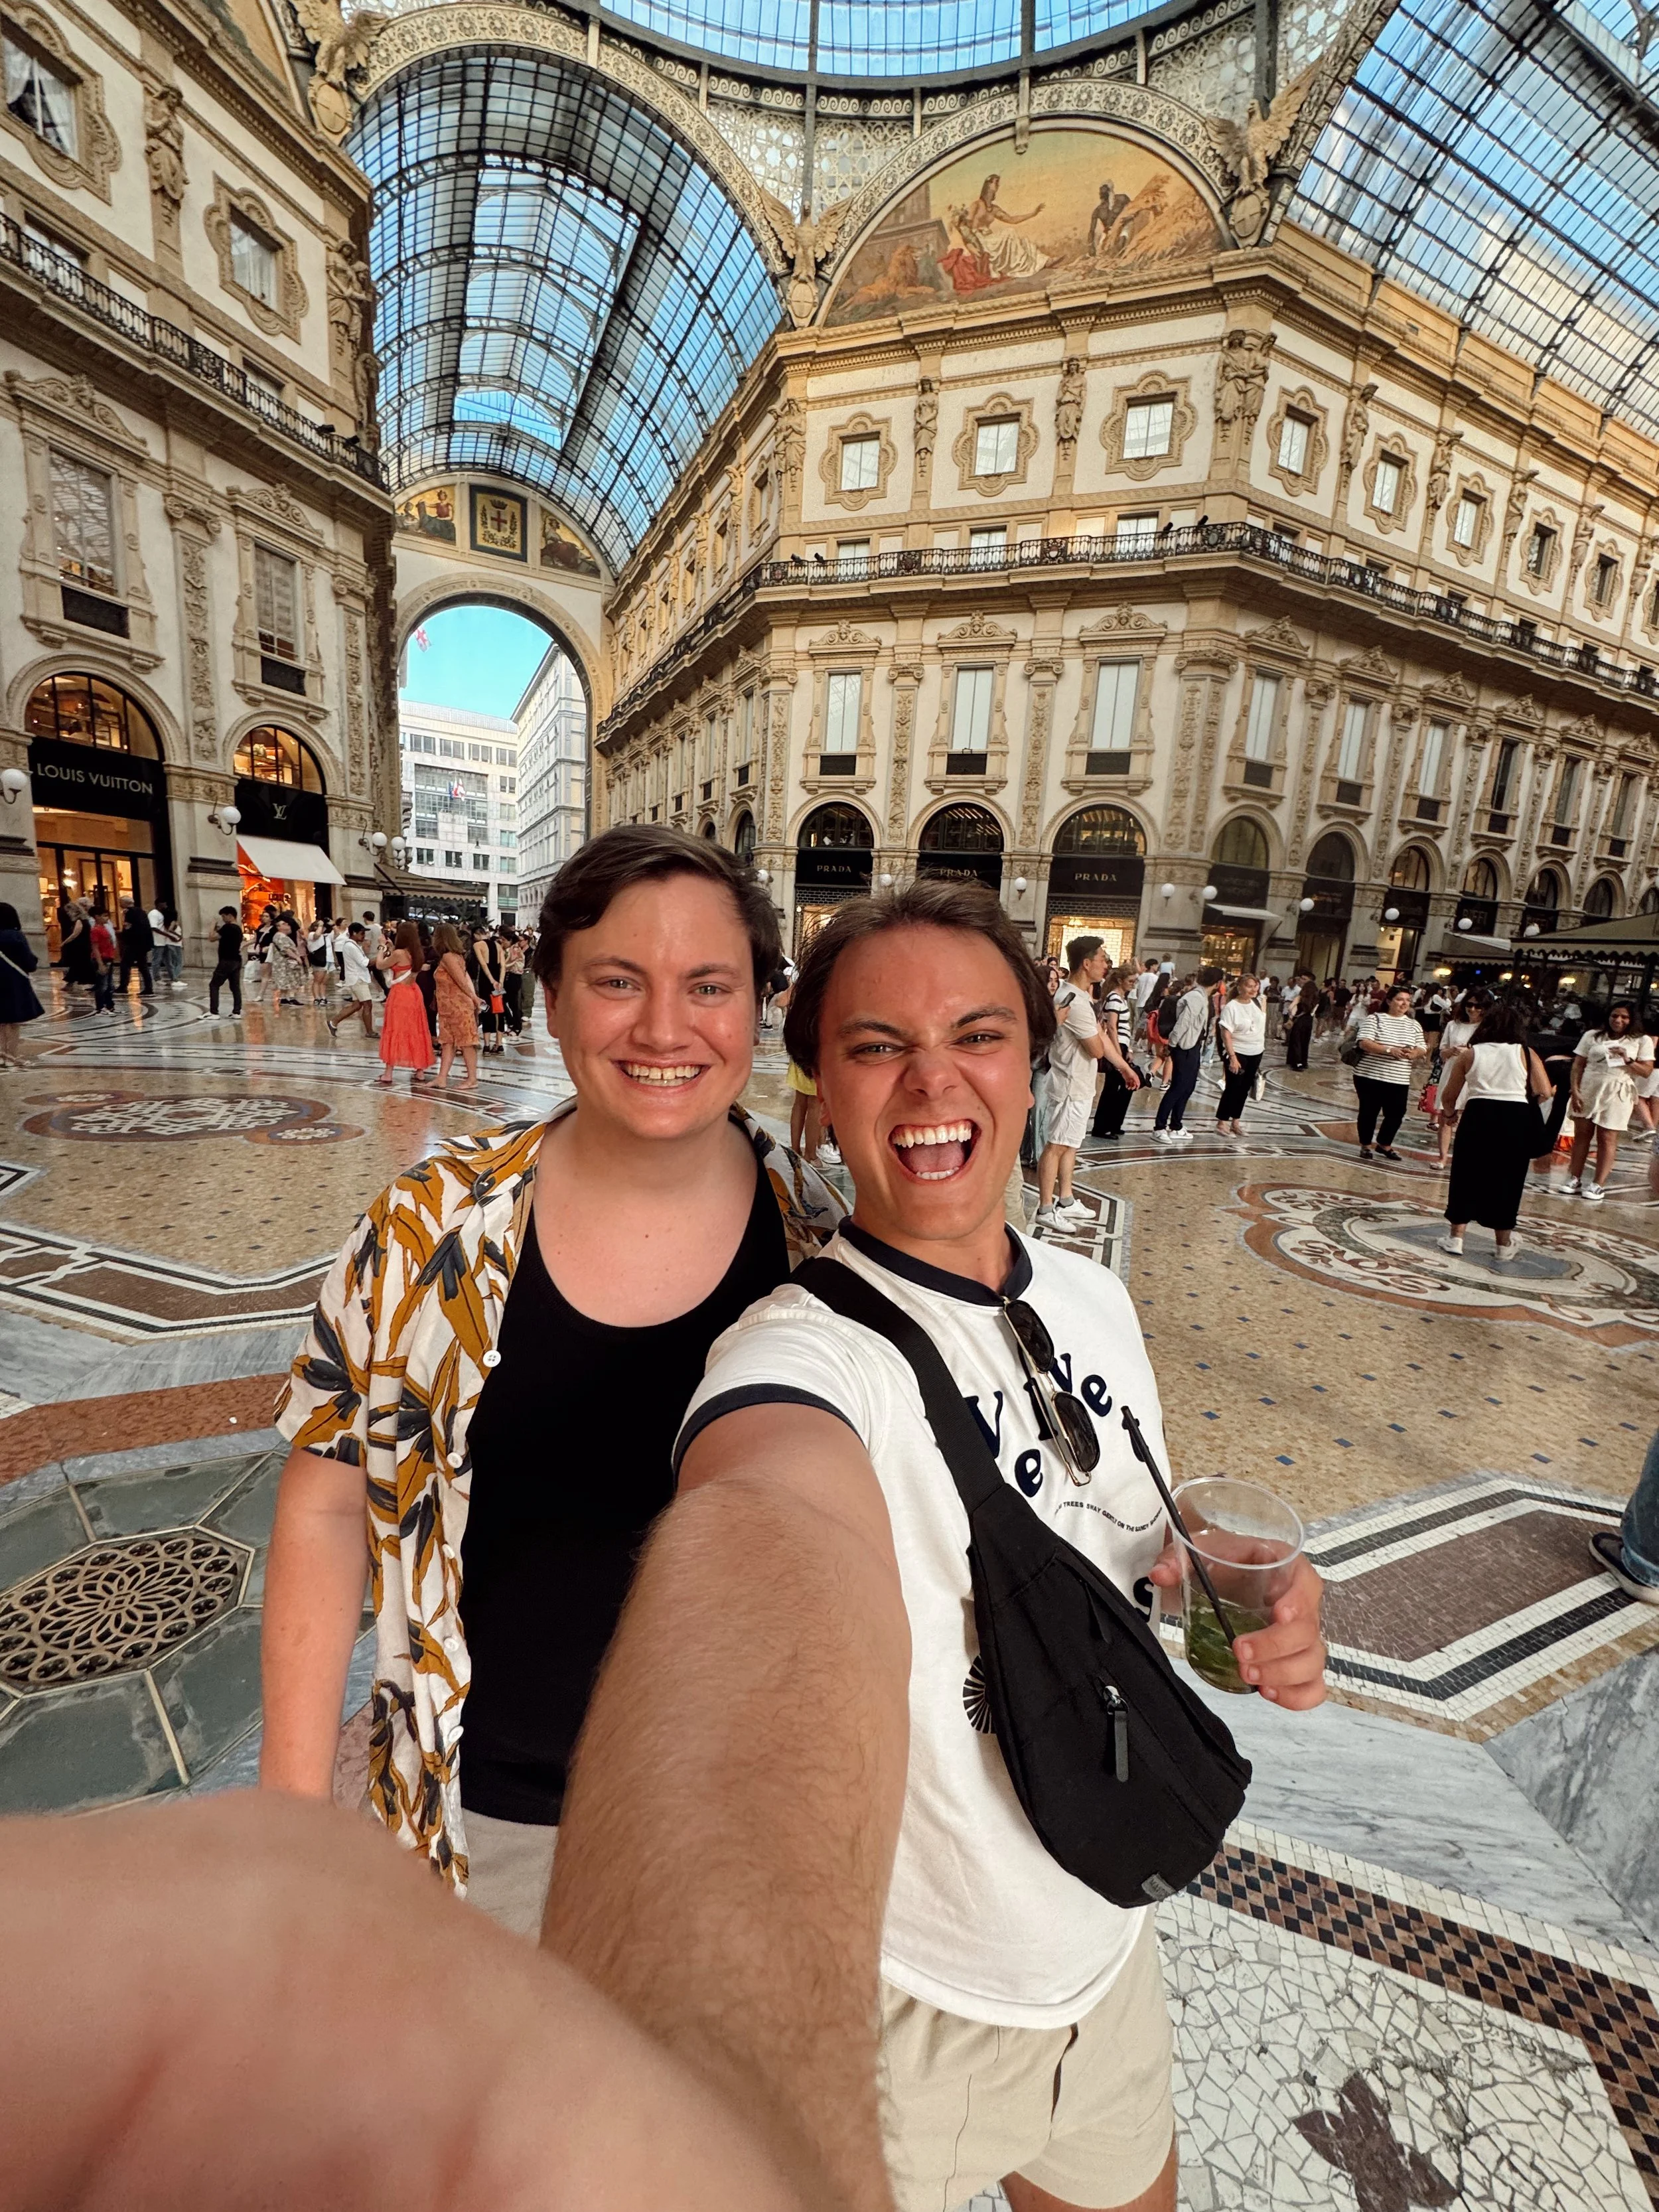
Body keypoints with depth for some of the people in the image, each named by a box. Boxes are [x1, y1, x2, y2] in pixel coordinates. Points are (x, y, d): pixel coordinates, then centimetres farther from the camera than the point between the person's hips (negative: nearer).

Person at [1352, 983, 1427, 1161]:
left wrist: (1413, 1053, -15)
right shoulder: (1374, 1019, -4)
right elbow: (1364, 1043, -15)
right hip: (1370, 1076, -4)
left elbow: (1422, 1050, 8)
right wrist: (1390, 1050, -26)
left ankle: (1384, 1145, 26)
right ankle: (1365, 1146, 20)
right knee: (1369, 1112, 5)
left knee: (1396, 1114, 5)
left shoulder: (1414, 1025, 10)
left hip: (1399, 1080, 4)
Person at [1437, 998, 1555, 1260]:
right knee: (1507, 1181, 11)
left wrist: (1450, 1113, 28)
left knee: (1467, 1177, 12)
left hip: (1478, 1116, 0)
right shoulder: (1526, 1054, 2)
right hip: (1517, 1119, 0)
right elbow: (1546, 1093, 0)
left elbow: (1449, 1096, 8)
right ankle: (1504, 1245, 21)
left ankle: (1455, 1237, 15)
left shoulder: (1470, 1054, 4)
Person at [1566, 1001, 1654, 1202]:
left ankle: (1598, 1185, 4)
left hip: (1617, 1095, -1)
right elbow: (1578, 1066, 5)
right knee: (1581, 1134, 4)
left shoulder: (1642, 1041, 5)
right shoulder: (1592, 1036, 6)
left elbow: (1647, 1072, 2)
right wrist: (1575, 1091, -5)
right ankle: (1574, 1179, 10)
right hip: (1587, 1091, 1)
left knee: (1607, 1139, 0)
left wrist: (1627, 1061, -15)